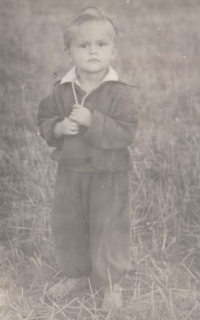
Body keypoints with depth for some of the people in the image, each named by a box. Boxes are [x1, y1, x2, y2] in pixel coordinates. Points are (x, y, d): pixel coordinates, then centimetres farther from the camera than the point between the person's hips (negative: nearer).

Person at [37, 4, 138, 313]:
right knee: (66, 224, 16)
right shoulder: (62, 90, -4)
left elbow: (126, 132, -21)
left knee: (108, 228, 6)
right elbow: (44, 118, 6)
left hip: (108, 174, -4)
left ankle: (111, 283, 27)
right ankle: (75, 272, 41)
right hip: (70, 171, 4)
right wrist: (58, 128, -16)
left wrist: (92, 121, -31)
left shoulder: (118, 92, -15)